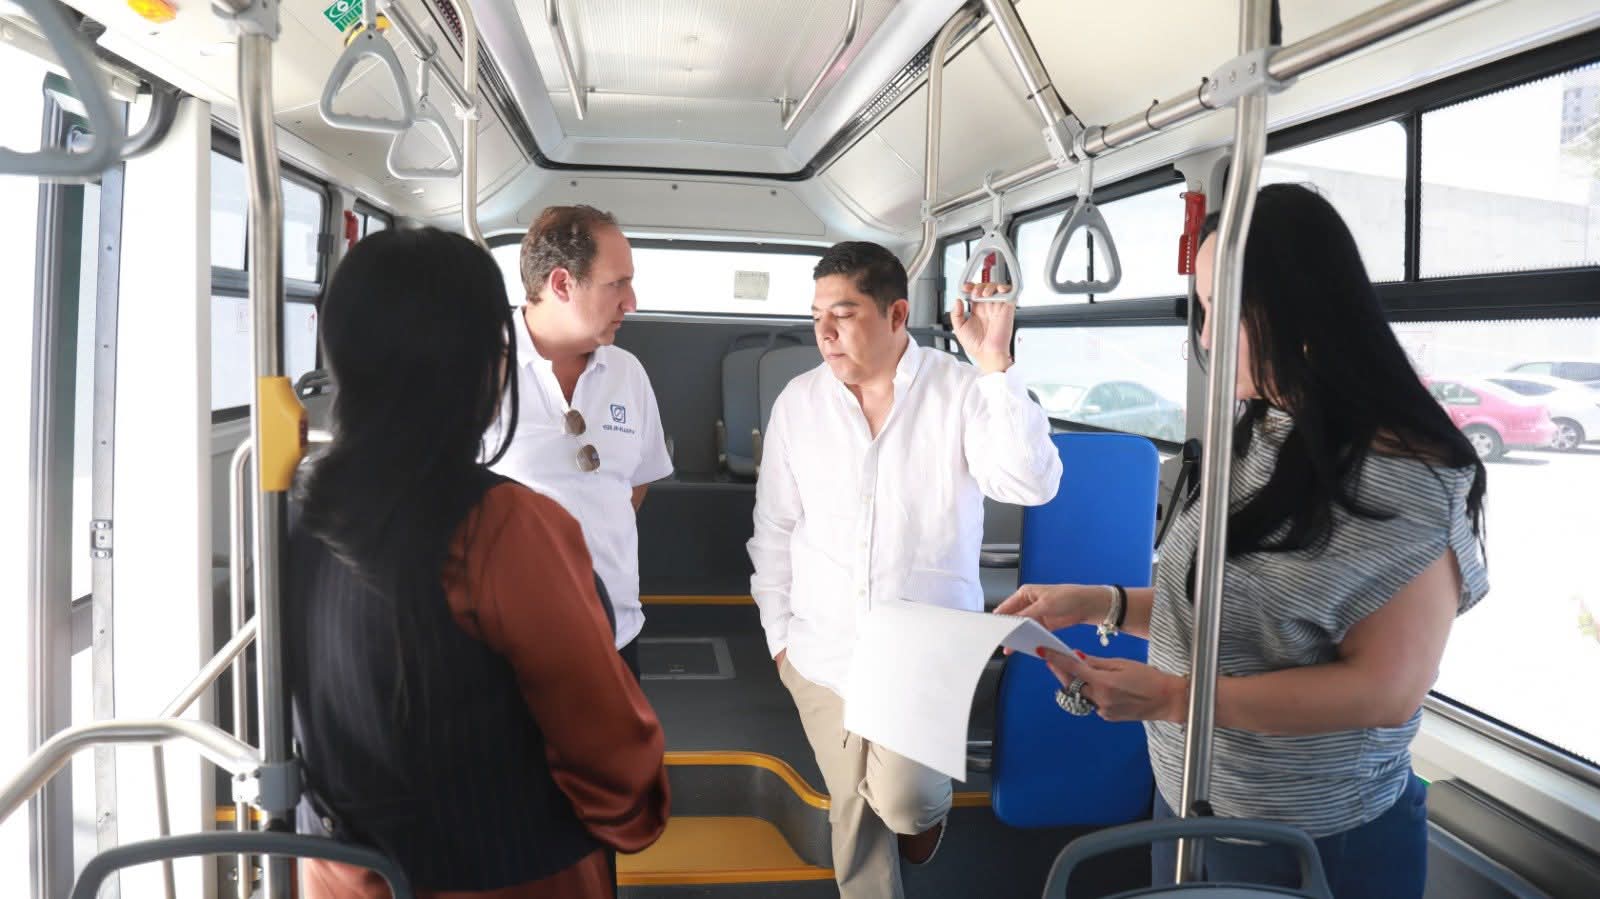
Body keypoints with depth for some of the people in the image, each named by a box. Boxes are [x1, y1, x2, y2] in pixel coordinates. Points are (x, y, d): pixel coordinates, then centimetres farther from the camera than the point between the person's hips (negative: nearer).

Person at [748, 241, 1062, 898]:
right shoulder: (798, 401, -1)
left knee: (901, 799, -15)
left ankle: (928, 805, 22)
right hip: (821, 654, 3)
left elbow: (1031, 485, -23)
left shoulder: (964, 392, -10)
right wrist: (778, 634, 5)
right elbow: (774, 527, 6)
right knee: (854, 809, 10)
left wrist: (995, 365, -28)